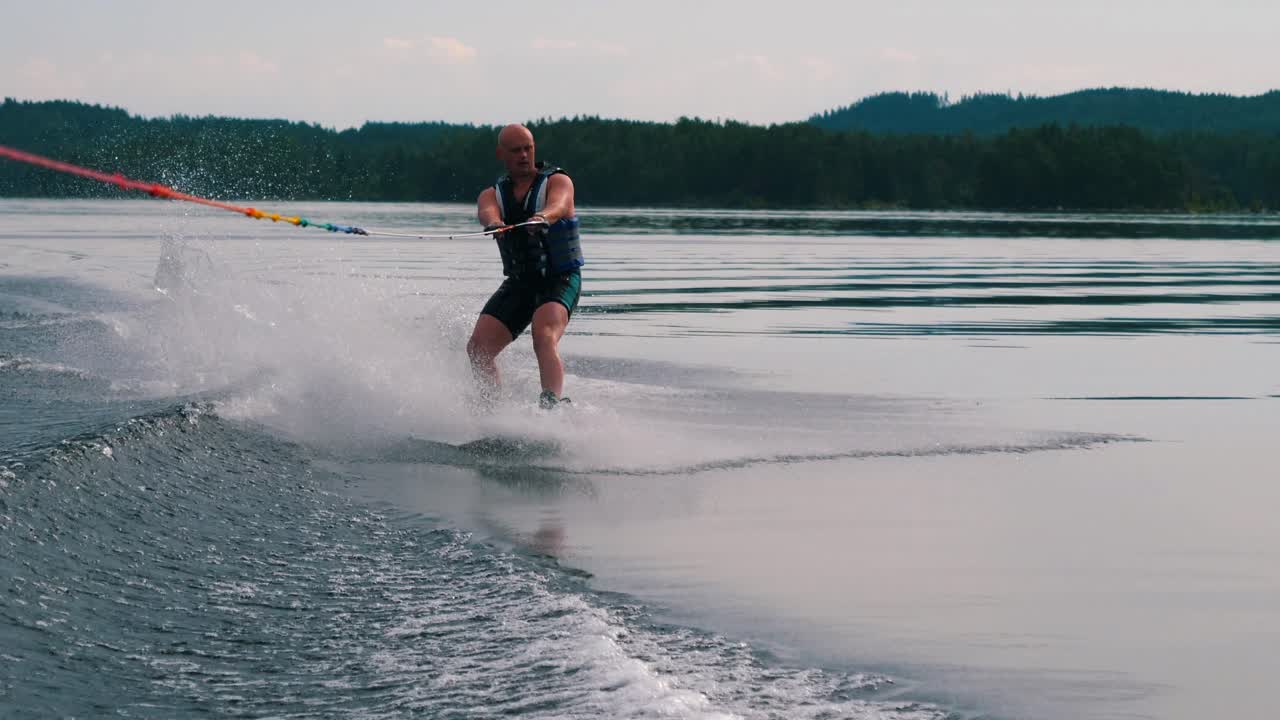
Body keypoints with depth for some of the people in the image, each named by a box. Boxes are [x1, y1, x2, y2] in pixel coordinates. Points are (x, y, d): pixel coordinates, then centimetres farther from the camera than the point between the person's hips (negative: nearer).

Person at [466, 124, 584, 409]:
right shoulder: (492, 194, 9)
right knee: (478, 348, -9)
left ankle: (553, 405, -45)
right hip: (518, 283, 5)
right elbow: (487, 212, -16)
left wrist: (542, 218, -50)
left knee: (544, 338, -31)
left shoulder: (557, 181, -1)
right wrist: (494, 223, -42)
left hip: (559, 279, -5)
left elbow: (558, 206, -25)